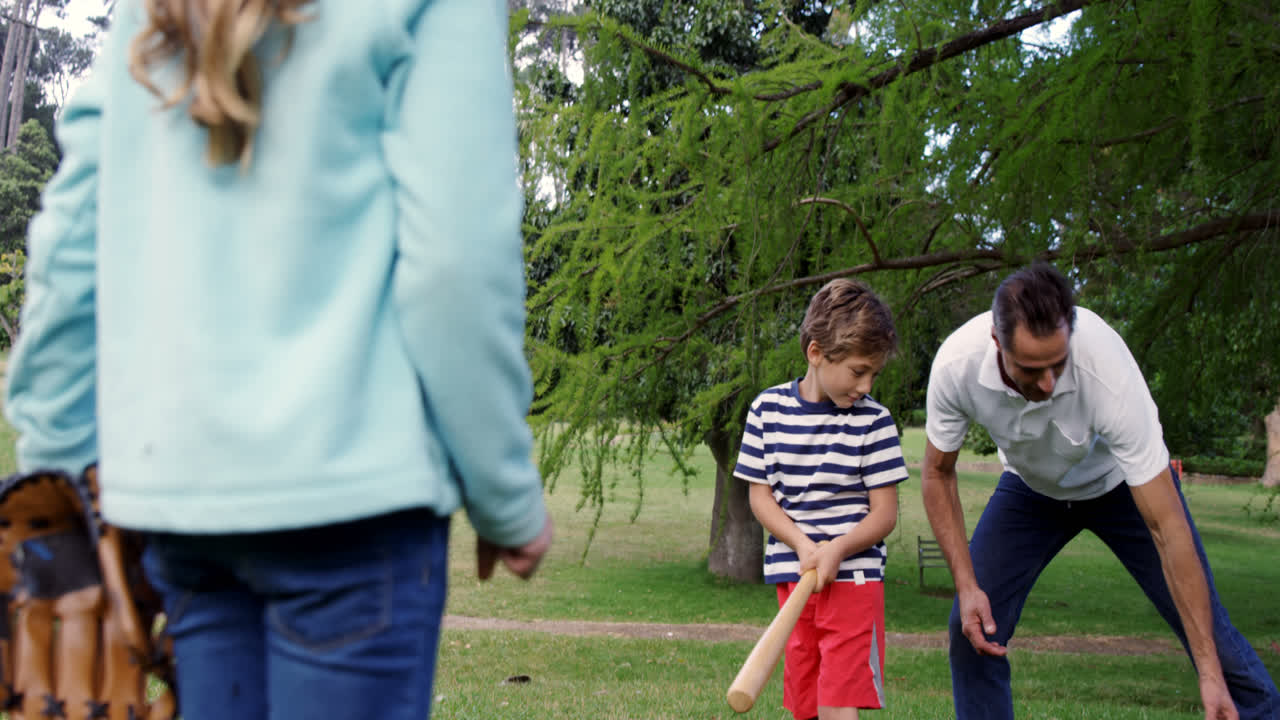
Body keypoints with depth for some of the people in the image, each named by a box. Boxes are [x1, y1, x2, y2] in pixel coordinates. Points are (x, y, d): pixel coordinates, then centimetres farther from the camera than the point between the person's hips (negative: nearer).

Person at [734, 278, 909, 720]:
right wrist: (804, 546, -12)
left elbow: (885, 513, -4)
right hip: (792, 575, 3)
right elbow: (759, 495, 3)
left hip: (854, 576, -3)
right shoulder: (769, 408, 1)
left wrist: (837, 549, -21)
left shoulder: (873, 421, -5)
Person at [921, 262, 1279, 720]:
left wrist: (1210, 674, -37)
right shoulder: (956, 364, -33)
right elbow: (938, 474, -13)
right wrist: (966, 585, -23)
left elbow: (1166, 527, -37)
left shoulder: (1108, 370, -40)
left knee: (1208, 632, -9)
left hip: (1122, 483, -2)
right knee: (973, 628, -11)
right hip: (1031, 488, 2)